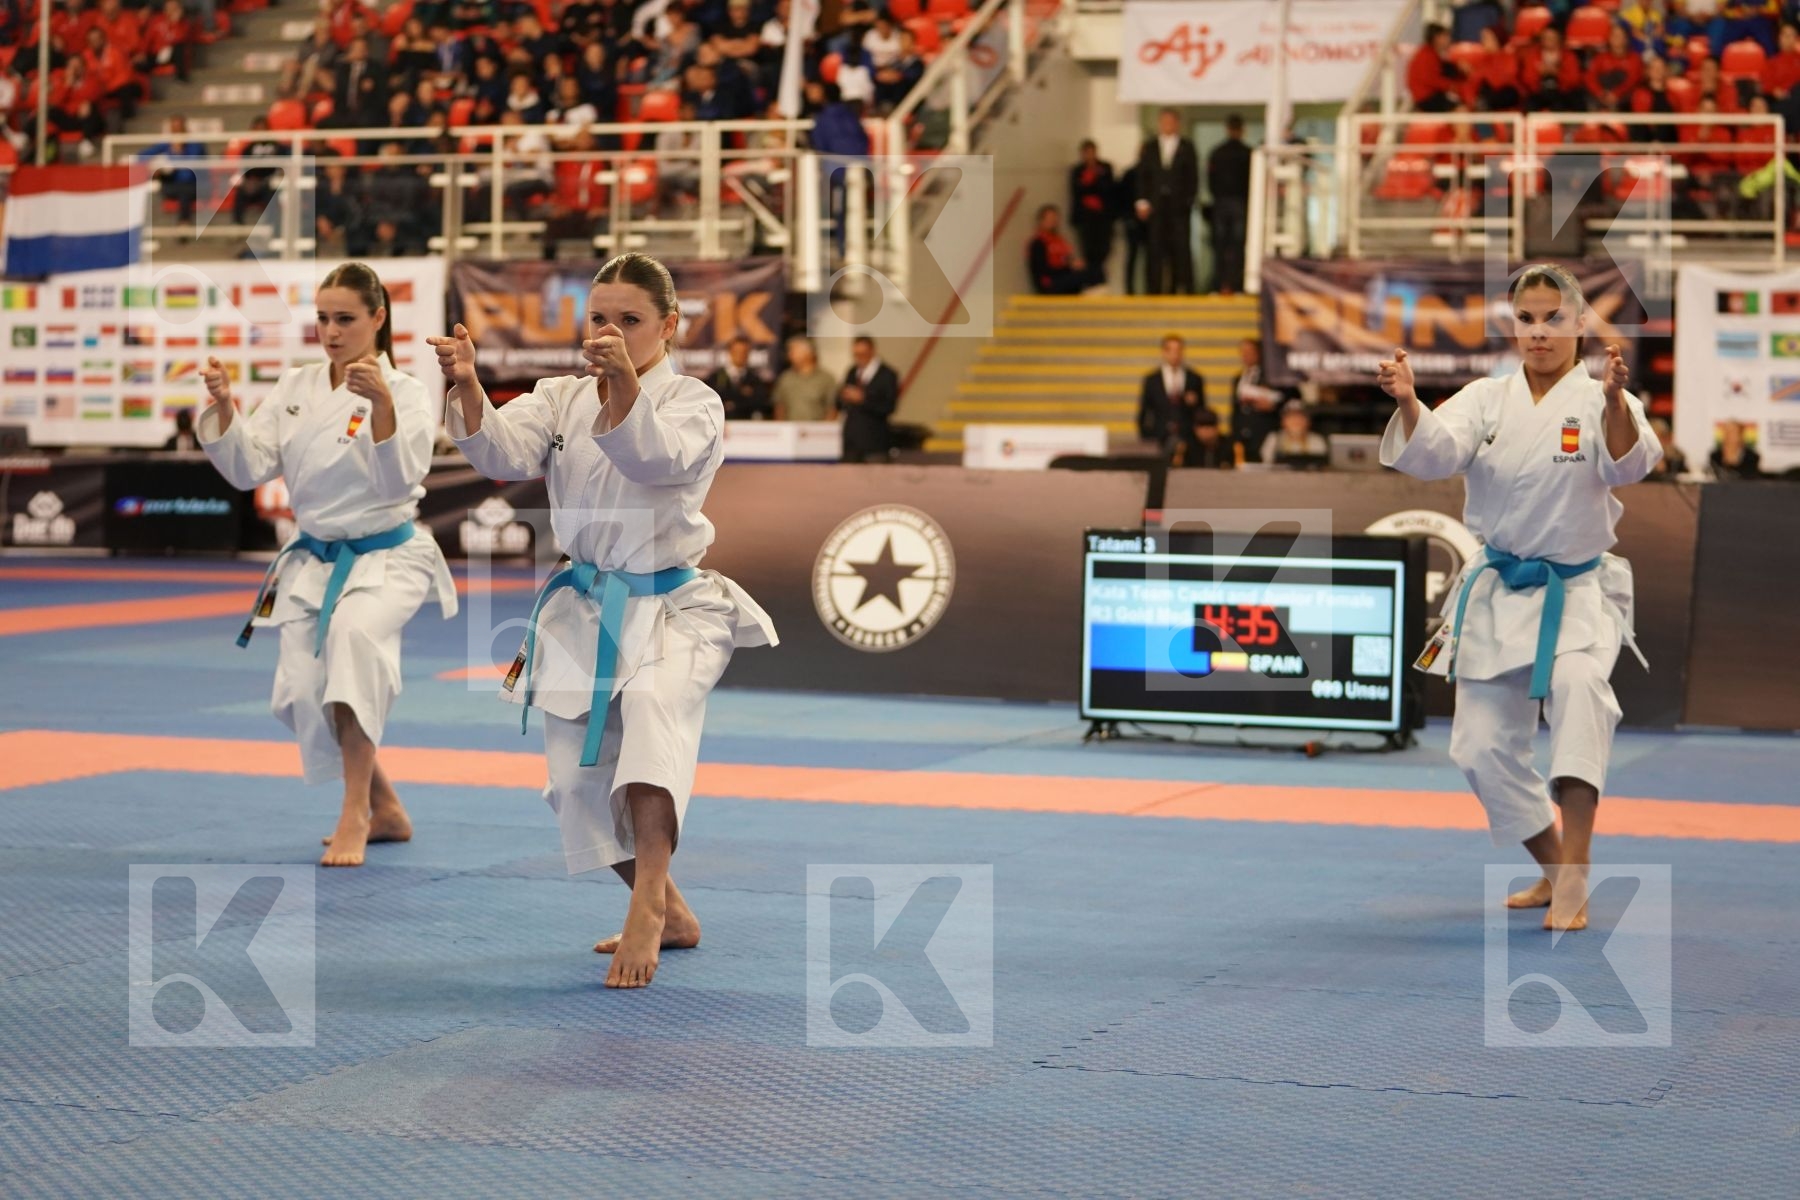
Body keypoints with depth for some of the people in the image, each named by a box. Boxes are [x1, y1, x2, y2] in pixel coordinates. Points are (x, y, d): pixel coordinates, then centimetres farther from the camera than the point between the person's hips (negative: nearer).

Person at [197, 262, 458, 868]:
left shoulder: (404, 391, -11)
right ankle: (383, 808, 26)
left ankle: (354, 814, -31)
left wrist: (381, 408, -38)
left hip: (386, 557, -6)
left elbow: (401, 482, -24)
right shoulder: (296, 388, 4)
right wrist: (225, 412, -18)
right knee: (300, 694, -1)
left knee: (355, 632, -37)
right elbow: (248, 468, -1)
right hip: (314, 560, 6)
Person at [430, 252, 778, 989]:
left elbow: (657, 458, -28)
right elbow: (505, 453, -13)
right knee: (580, 777, 7)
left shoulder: (692, 403, -6)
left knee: (655, 703, -35)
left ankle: (646, 903, -38)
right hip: (584, 614, 5)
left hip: (673, 609, -5)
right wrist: (467, 387, -32)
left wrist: (625, 382, -45)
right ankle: (667, 916, 29)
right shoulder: (560, 399, 6)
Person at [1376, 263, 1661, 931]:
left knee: (1577, 686, -34)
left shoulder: (1598, 401, -7)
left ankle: (1573, 880, -36)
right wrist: (1408, 404, -34)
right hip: (1497, 594, 5)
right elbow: (1431, 453, -13)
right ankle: (1554, 872, 30)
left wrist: (1615, 403, -47)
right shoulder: (1487, 400, 2)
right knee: (1483, 745, 6)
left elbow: (1628, 463, -26)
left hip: (1578, 592, -4)